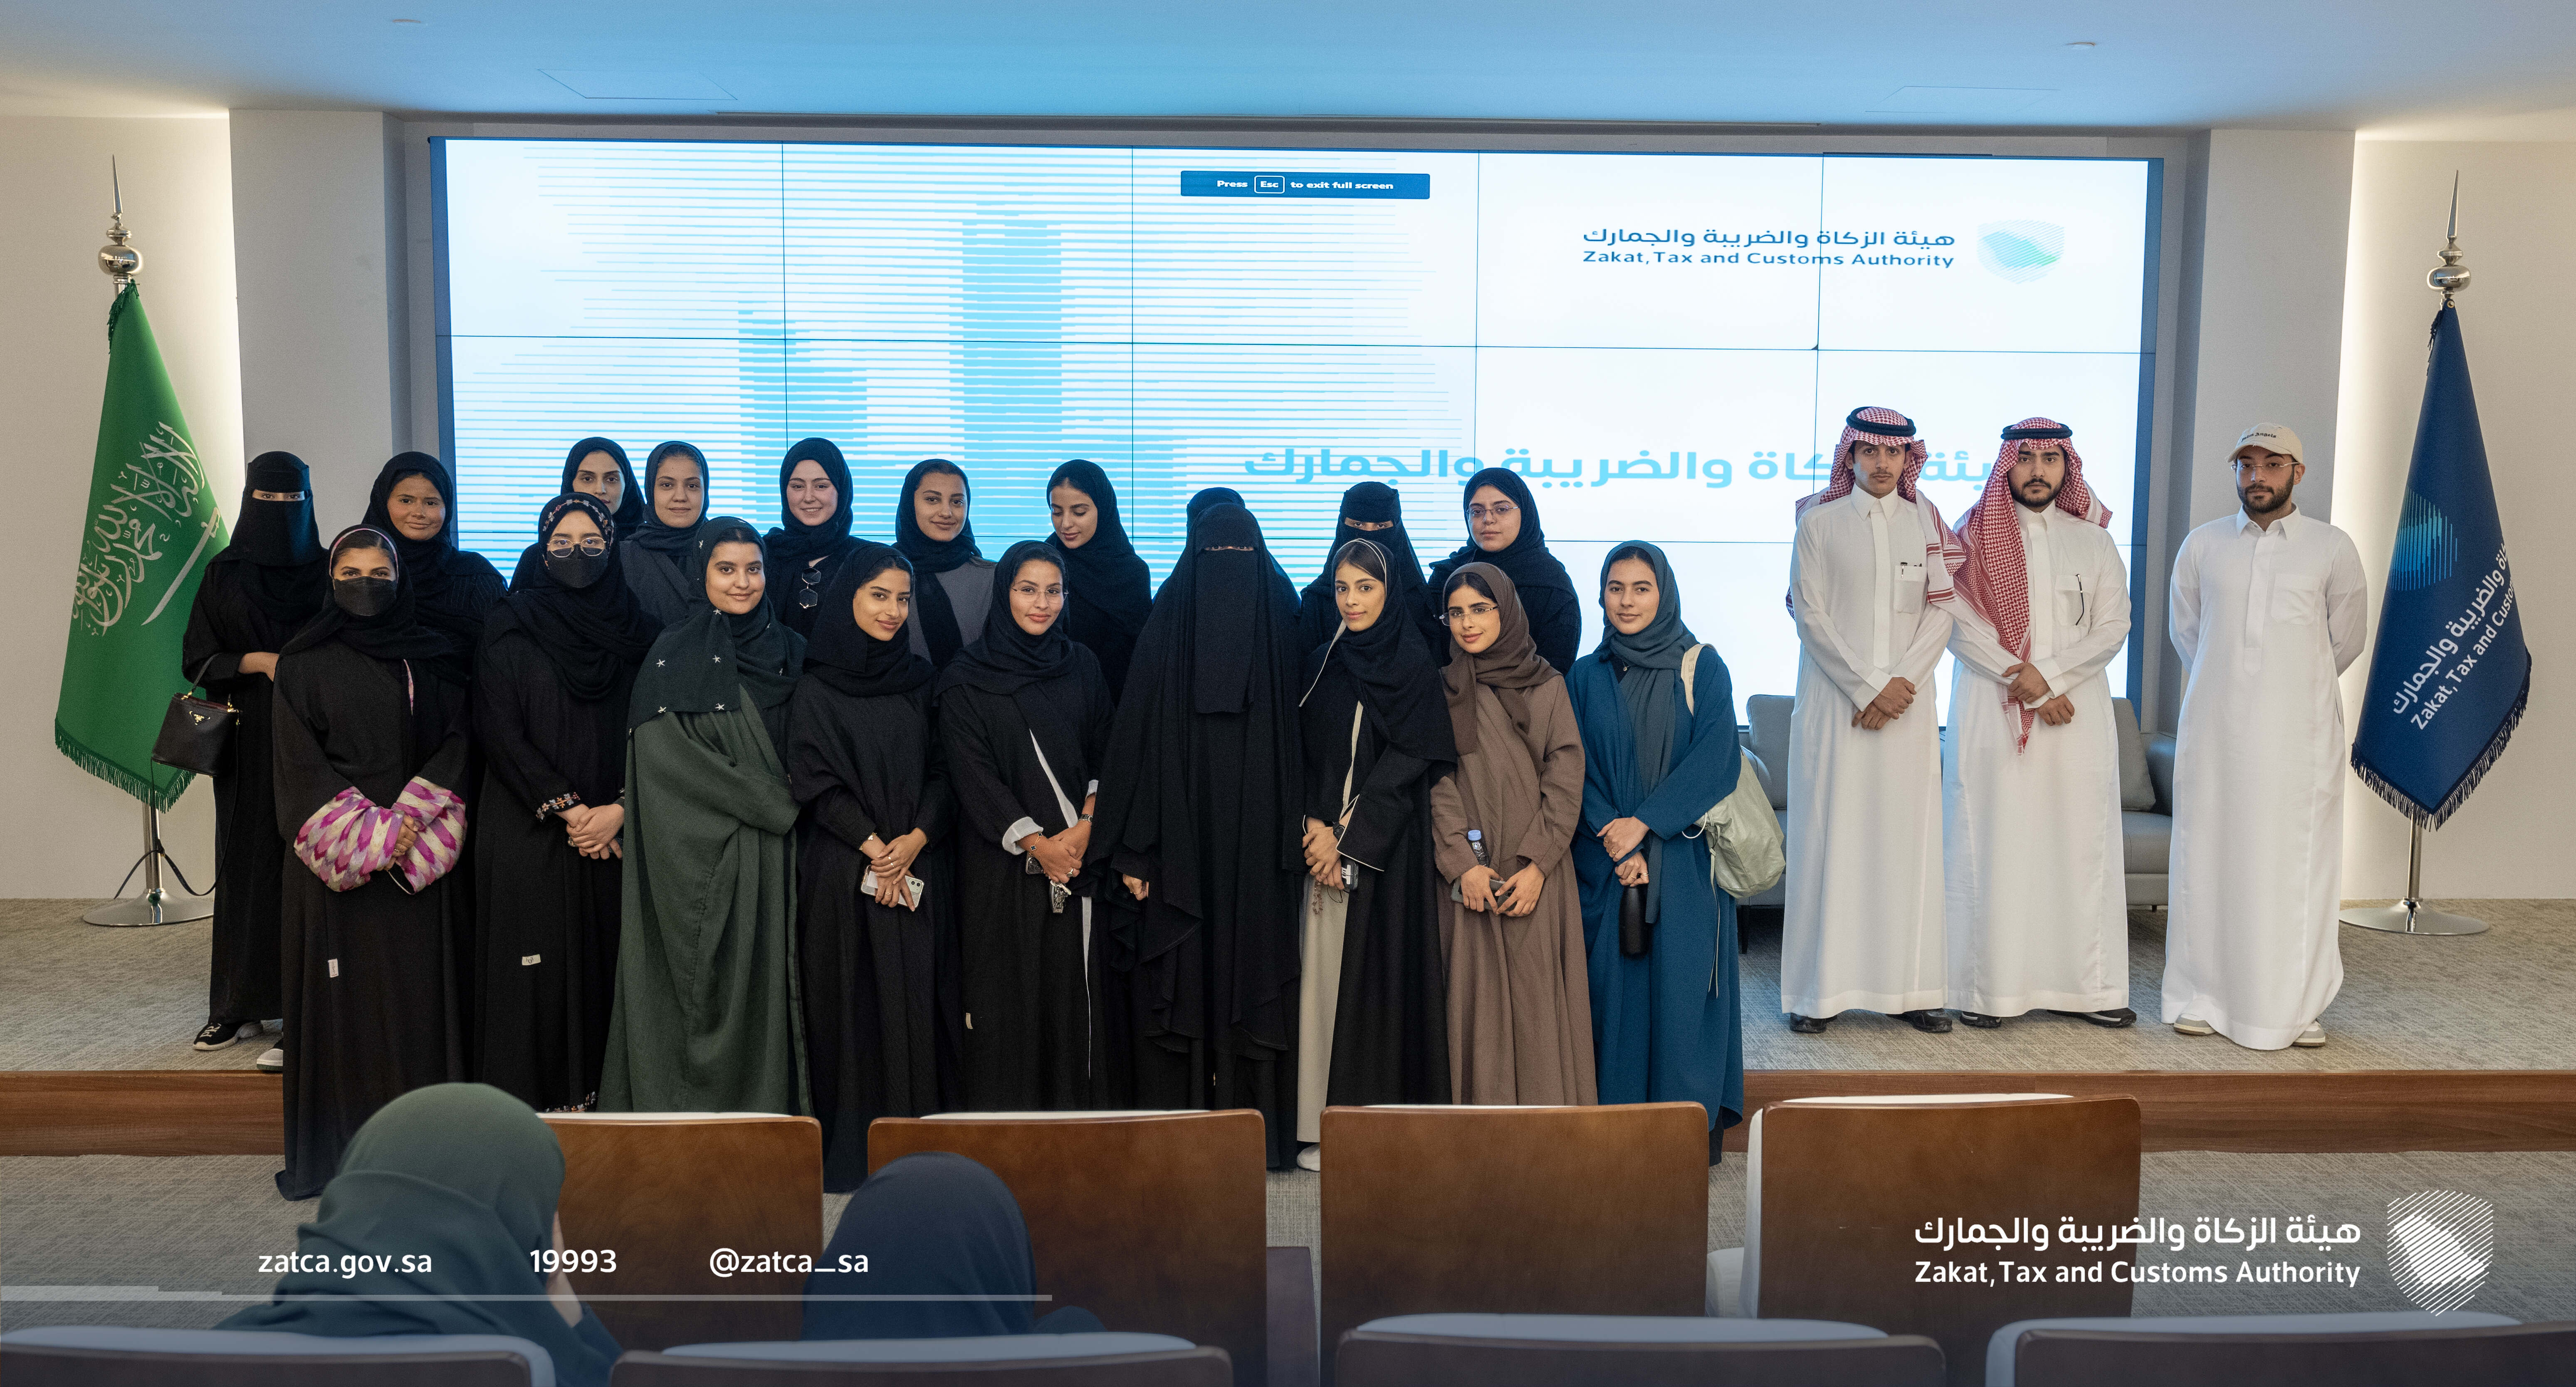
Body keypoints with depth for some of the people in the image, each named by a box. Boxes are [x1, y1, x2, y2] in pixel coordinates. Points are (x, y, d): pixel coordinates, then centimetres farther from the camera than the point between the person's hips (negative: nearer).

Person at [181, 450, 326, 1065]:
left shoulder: (327, 572, 5)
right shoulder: (224, 575, 7)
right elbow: (196, 659, 4)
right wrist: (257, 661, -11)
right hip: (247, 743, 2)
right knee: (246, 864, 5)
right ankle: (239, 1005, 15)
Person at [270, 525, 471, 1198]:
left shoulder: (432, 656, 9)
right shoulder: (304, 662, 4)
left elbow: (456, 741, 3)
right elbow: (301, 762, -3)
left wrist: (413, 817, -12)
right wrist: (368, 834, -12)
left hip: (421, 858, 1)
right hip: (336, 859, -1)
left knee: (419, 986, 1)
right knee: (343, 993, 0)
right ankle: (340, 1147, 9)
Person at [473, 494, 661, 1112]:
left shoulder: (638, 630, 9)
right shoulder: (510, 627, 2)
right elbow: (501, 731, -4)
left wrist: (618, 811, -8)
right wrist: (566, 808, -10)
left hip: (612, 830, 2)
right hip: (527, 830, -2)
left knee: (604, 965, 2)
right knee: (534, 974, -2)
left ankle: (599, 1101, 11)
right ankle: (529, 1108, 6)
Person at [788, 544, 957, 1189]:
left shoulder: (918, 679, 12)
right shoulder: (815, 688, 1)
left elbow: (942, 772, 7)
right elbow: (815, 781, -5)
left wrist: (917, 838, -9)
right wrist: (874, 847, -13)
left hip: (919, 867, 3)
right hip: (844, 872, -3)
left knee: (918, 1003, 2)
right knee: (854, 1005, -1)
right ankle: (851, 1153, 8)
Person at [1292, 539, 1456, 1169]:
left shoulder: (1413, 663, -2)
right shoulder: (1319, 664, 12)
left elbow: (1411, 758, -9)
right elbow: (1306, 756, 10)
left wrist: (1348, 834, -12)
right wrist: (1314, 825, -7)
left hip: (1390, 847, -4)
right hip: (1326, 837, 4)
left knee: (1383, 971, -5)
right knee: (1327, 974, 1)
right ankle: (1326, 1127, 7)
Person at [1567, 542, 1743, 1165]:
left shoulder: (1701, 668, 2)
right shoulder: (1585, 677, 8)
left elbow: (1716, 758, -7)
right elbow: (1575, 769, 2)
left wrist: (1645, 823, -14)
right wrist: (1613, 835, -12)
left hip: (1685, 862, -2)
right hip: (1606, 864, 2)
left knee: (1682, 984, -3)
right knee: (1616, 986, 1)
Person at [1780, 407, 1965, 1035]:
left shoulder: (1927, 524, 10)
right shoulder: (1819, 522, 3)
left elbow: (1941, 610, 4)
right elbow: (1810, 614, -4)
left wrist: (1901, 683, -9)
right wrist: (1866, 686, -10)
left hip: (1907, 702, 2)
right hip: (1834, 700, -2)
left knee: (1908, 836, 3)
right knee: (1831, 835, -2)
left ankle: (1909, 987, 9)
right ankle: (1822, 989, 3)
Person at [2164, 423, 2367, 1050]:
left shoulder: (2333, 548, 2)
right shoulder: (2202, 545, 6)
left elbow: (2346, 641, 13)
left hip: (2299, 733, -1)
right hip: (2215, 729, 1)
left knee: (2297, 864, 0)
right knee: (2208, 857, 3)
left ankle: (2296, 1006, 10)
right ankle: (2202, 997, 12)